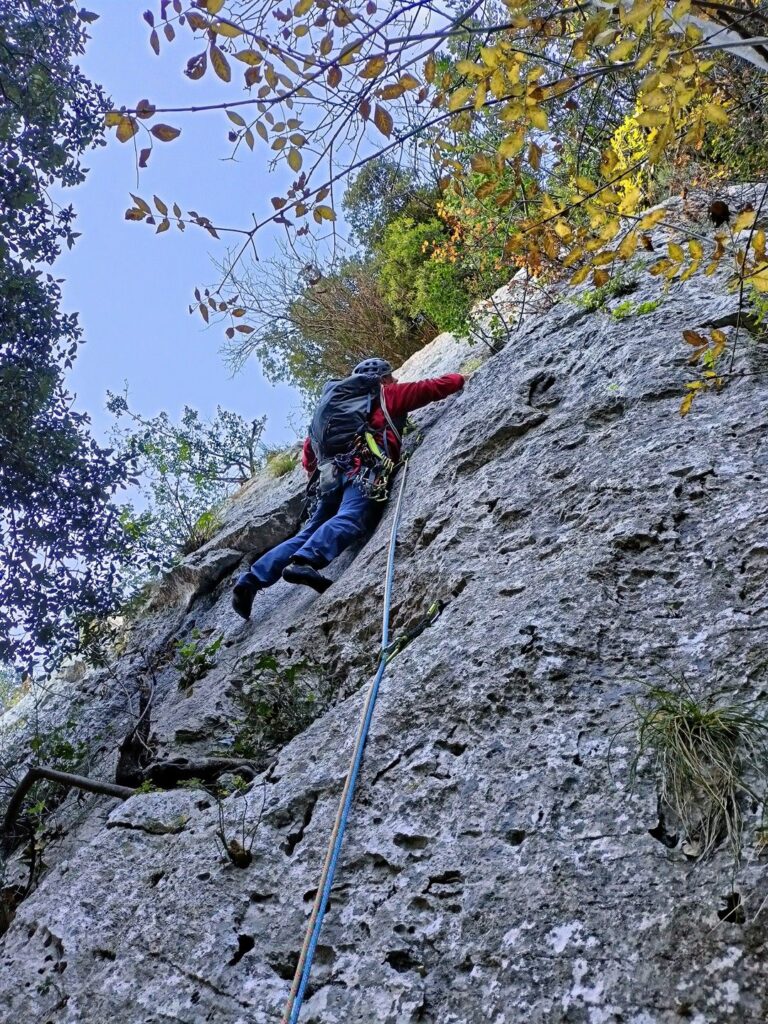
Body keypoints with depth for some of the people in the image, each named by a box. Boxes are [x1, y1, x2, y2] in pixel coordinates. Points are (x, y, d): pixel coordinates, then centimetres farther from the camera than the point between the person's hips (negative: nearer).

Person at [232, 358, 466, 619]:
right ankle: (304, 561, -55)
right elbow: (435, 387, 25)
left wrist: (316, 470, 49)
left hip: (332, 474, 7)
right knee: (351, 518, -29)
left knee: (308, 534, 6)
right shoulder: (386, 394, 23)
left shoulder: (334, 401, 38)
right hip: (363, 467, -7)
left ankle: (251, 580, -7)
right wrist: (459, 378, 43)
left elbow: (309, 450, 34)